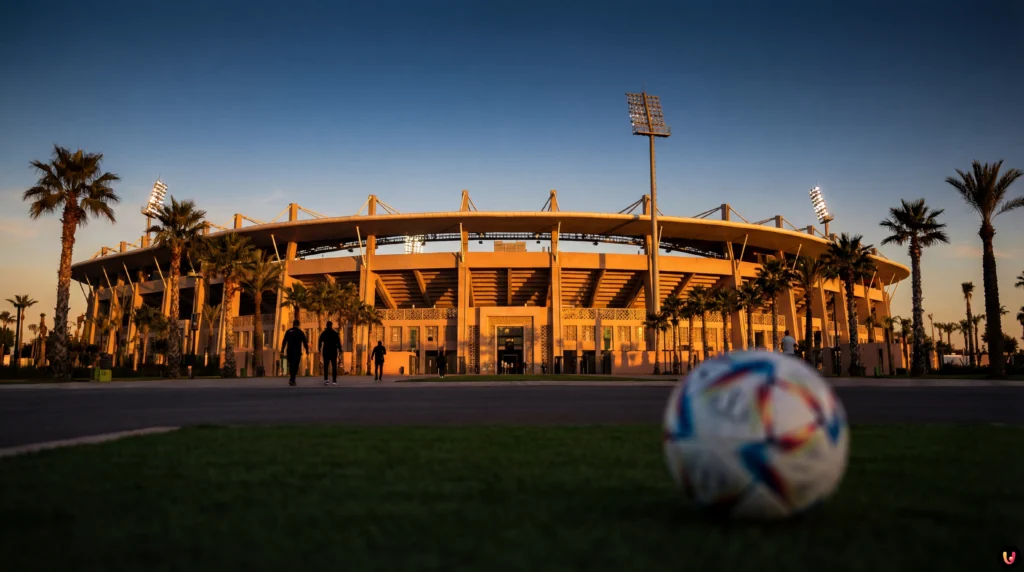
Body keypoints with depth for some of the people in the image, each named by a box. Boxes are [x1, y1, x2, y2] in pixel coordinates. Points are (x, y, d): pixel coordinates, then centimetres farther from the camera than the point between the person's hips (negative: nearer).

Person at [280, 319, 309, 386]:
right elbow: (305, 342, -2)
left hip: (289, 351, 3)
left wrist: (282, 349, 7)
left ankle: (292, 379, 21)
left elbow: (284, 341, 3)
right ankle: (292, 380, -14)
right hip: (297, 351, -3)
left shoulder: (288, 332, 5)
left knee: (291, 365, 16)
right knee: (295, 366, -2)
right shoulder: (300, 332, -3)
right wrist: (307, 350, 6)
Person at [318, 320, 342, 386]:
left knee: (326, 366, 7)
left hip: (325, 351, 1)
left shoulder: (323, 333, 2)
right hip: (333, 351, -1)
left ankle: (325, 379, -9)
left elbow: (319, 342, 2)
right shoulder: (335, 333, -2)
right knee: (334, 366, 4)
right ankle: (334, 380, -1)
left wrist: (319, 350, 9)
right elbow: (338, 342, -5)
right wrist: (340, 350, -1)